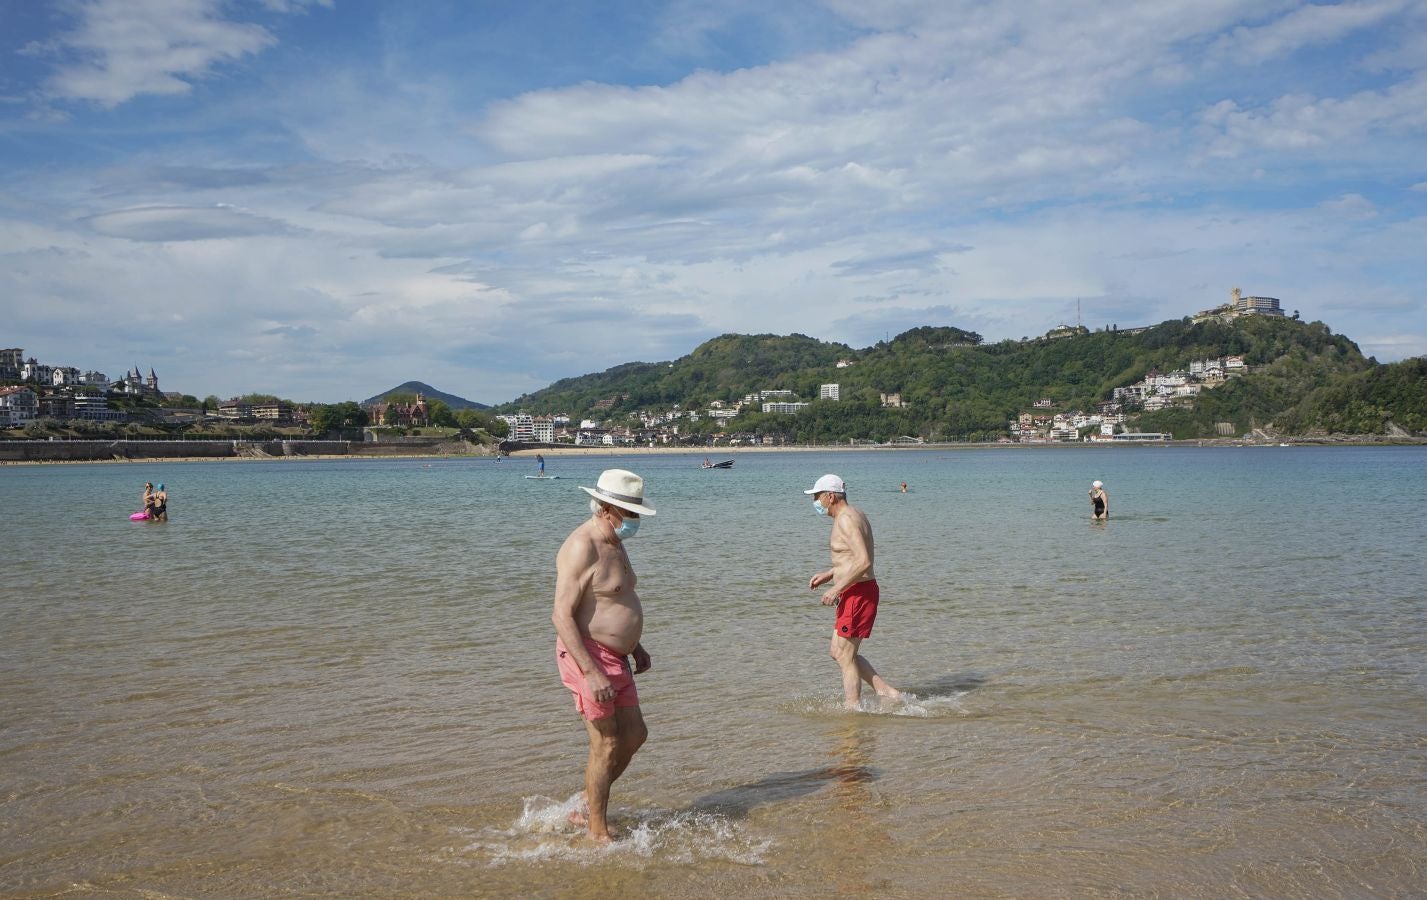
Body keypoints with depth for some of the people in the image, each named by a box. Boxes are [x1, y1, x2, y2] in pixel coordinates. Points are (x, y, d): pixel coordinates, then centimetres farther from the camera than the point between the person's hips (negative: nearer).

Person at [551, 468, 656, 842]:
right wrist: (591, 672, -27)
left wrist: (634, 645, 21)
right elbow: (562, 615, -24)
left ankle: (588, 810, 27)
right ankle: (599, 833, 12)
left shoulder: (613, 543, 12)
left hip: (615, 658, 10)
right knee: (606, 745, -3)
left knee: (634, 735, 13)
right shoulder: (582, 548, -19)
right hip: (587, 656, -10)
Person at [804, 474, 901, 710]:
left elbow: (864, 562, -27)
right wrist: (829, 574, 20)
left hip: (858, 594, -11)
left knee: (845, 656, -3)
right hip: (857, 593, 11)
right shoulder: (851, 516, 15)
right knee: (838, 653, 16)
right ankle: (888, 692, 17)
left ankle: (853, 708, 4)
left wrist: (836, 589, -23)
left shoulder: (846, 520, -18)